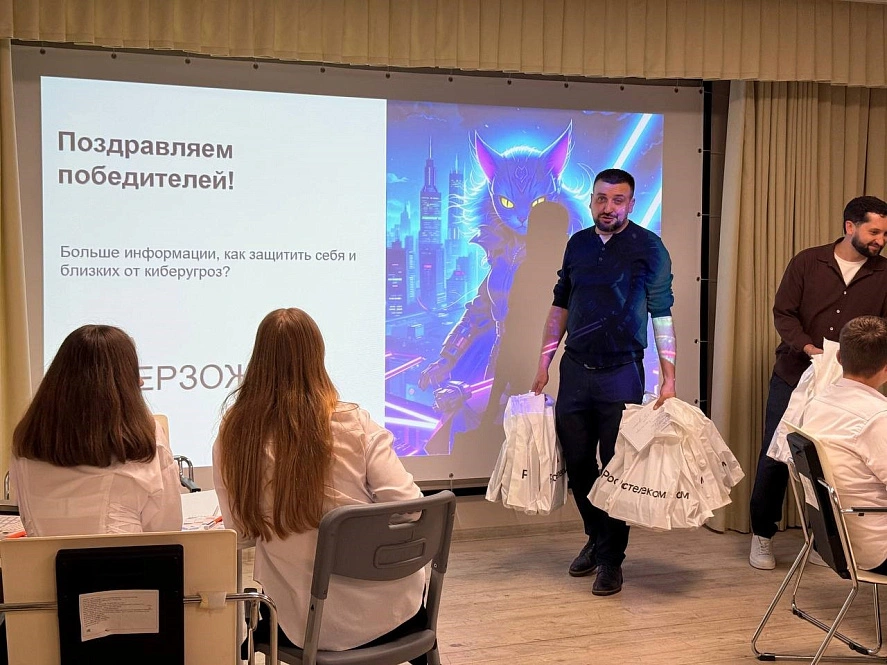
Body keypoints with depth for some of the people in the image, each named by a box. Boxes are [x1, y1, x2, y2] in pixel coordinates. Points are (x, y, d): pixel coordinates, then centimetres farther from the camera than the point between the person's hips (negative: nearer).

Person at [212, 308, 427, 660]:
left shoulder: (233, 436, -10)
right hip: (384, 610, -1)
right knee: (415, 579, 34)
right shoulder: (354, 424, -14)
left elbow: (239, 525, 0)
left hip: (302, 624, 2)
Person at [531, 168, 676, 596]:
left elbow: (662, 314, -4)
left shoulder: (649, 248, -3)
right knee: (577, 463, 10)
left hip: (621, 372, -4)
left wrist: (669, 377, -9)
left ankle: (611, 559, 12)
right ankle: (596, 537, 32)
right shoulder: (578, 244, 10)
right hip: (575, 369, 4)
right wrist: (544, 361, 11)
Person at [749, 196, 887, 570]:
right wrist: (808, 347, -18)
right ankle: (762, 536, 18)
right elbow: (782, 312, -3)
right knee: (774, 458, 4)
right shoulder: (808, 262, -1)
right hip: (792, 376, -1)